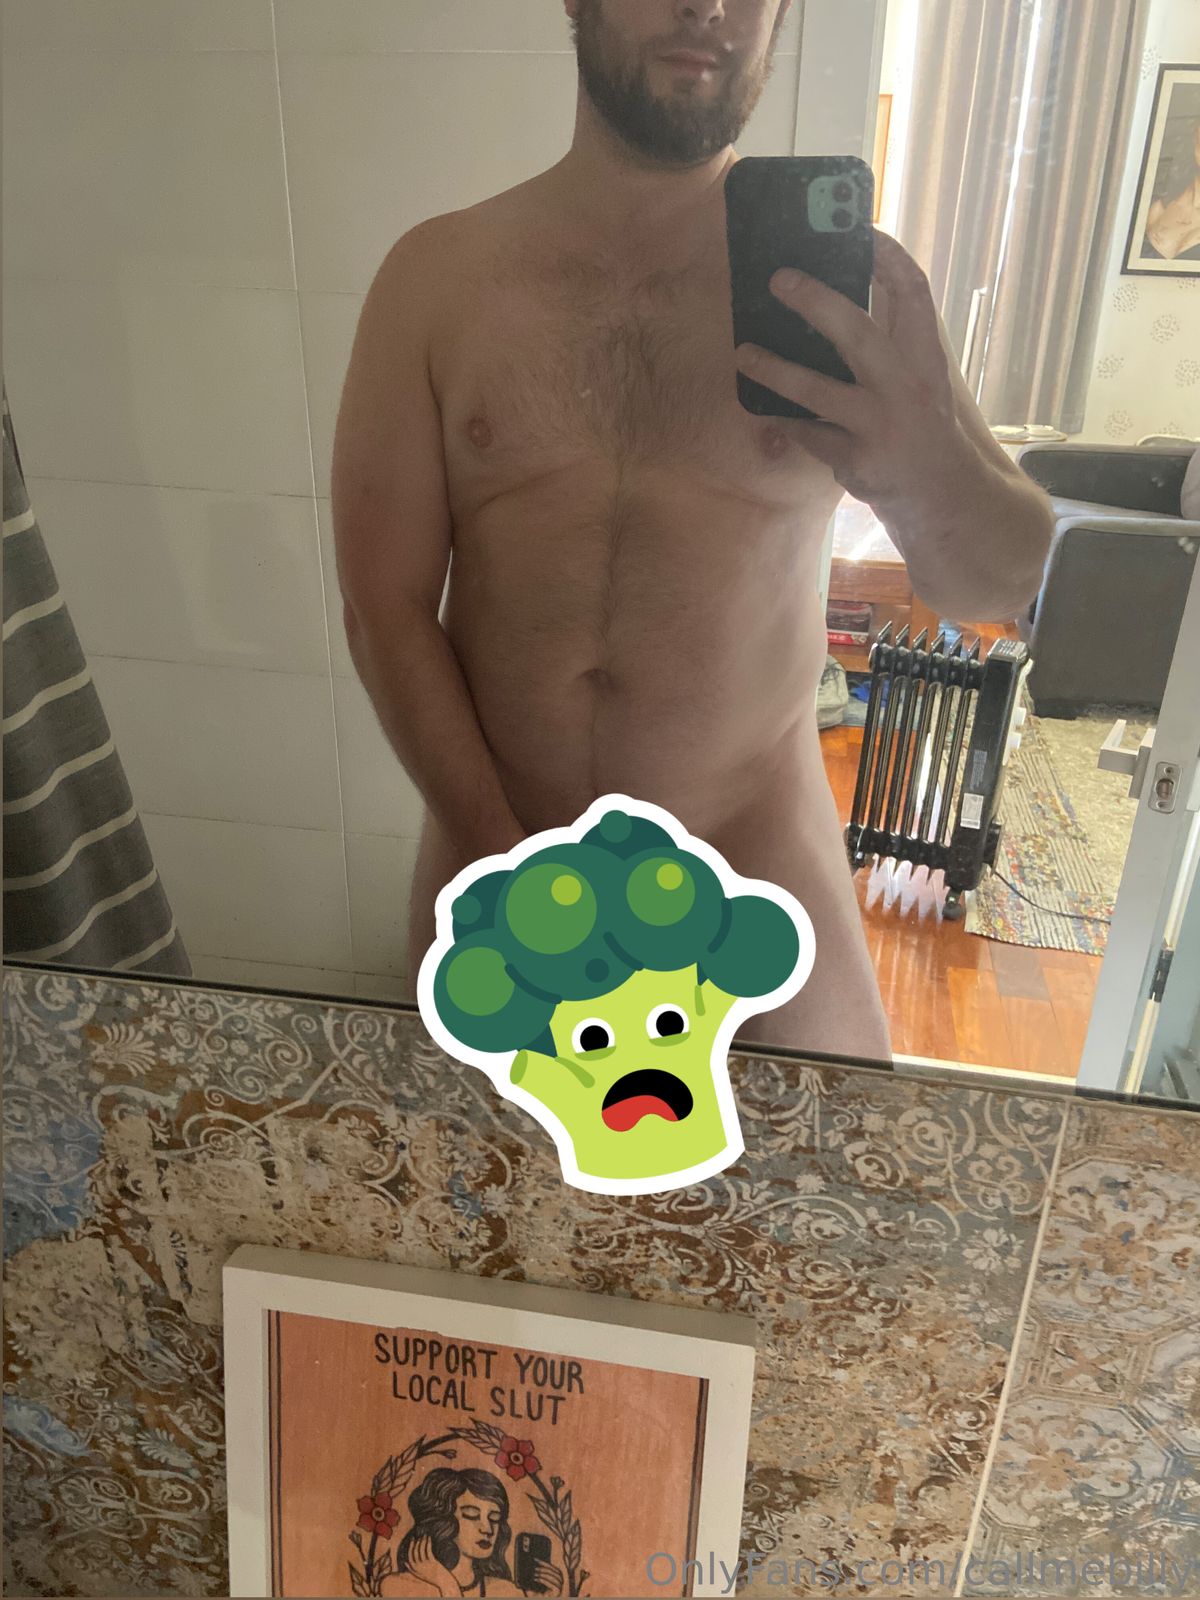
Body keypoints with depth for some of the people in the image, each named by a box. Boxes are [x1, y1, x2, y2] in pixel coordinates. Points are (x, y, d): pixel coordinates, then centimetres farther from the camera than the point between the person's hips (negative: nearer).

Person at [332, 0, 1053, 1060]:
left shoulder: (848, 280, -6)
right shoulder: (437, 277, -5)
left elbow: (1003, 585, -6)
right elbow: (387, 610, -6)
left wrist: (933, 474, -30)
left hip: (754, 849, 0)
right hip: (488, 825, 2)